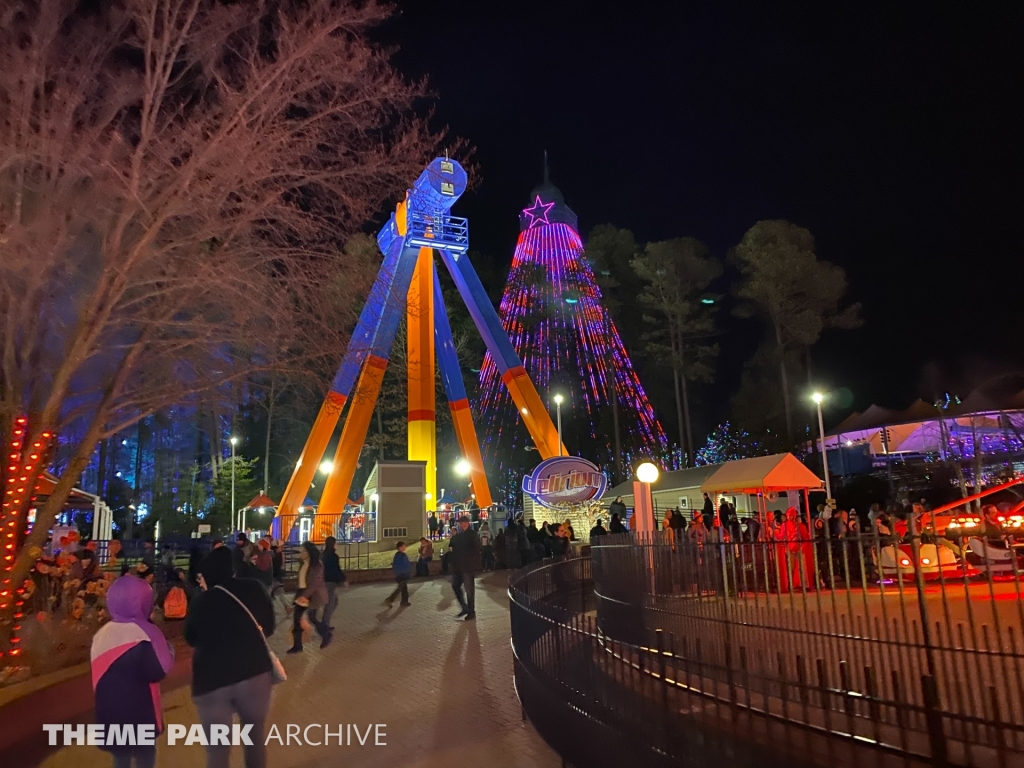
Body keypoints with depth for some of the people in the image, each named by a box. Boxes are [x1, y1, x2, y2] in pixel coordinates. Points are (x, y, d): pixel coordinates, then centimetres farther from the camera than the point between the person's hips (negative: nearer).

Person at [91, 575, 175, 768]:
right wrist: (168, 651, -4)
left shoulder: (102, 633, 5)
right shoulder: (140, 633, -19)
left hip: (110, 713, 7)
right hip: (137, 714, -7)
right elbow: (157, 671, -20)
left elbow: (104, 674, 15)